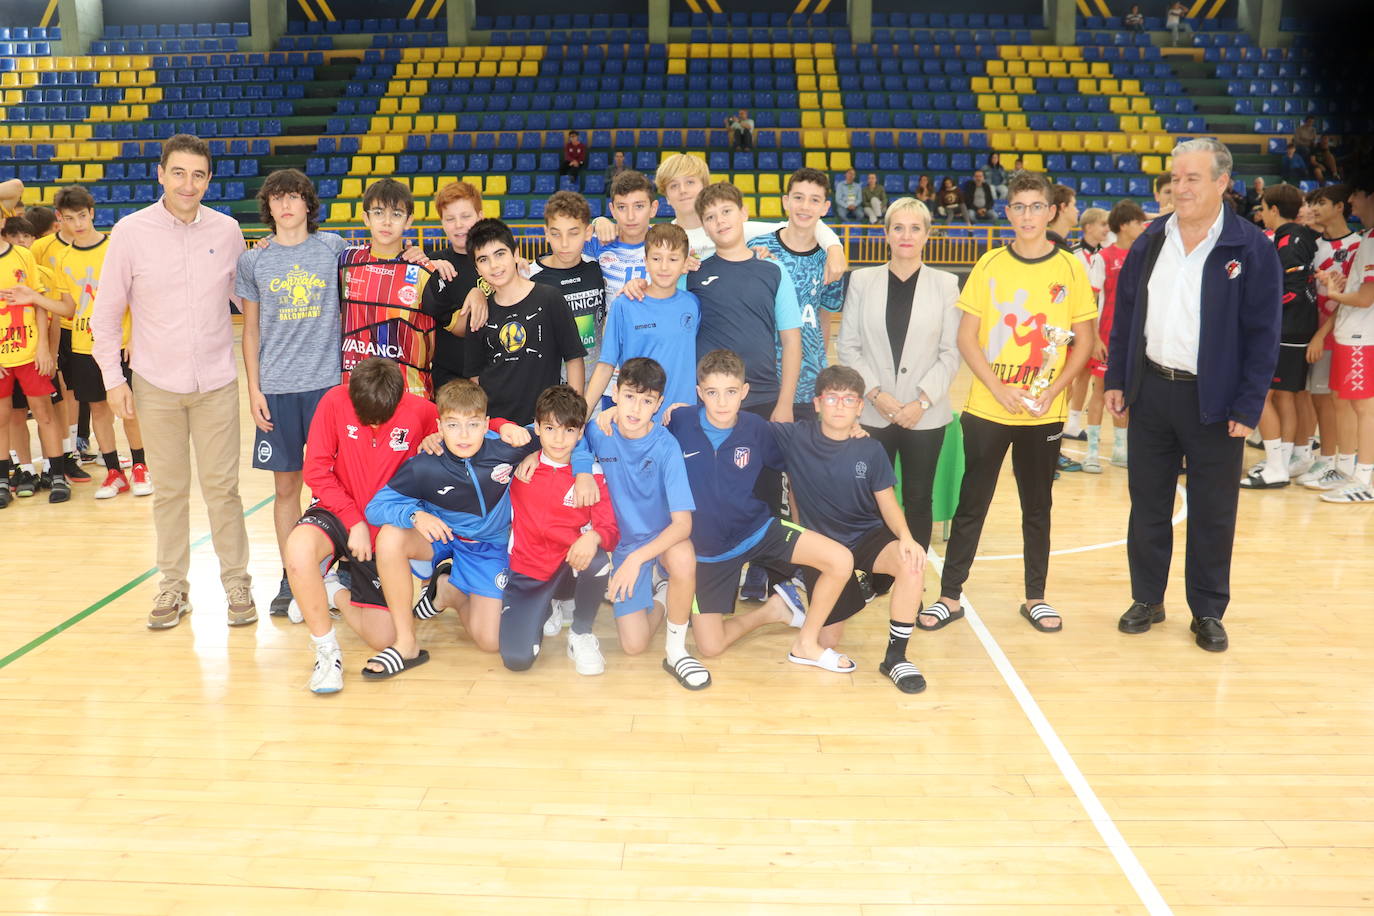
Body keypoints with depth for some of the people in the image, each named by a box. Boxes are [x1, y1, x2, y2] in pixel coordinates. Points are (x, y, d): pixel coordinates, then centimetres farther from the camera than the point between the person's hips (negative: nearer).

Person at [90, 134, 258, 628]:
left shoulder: (227, 230, 1)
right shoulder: (131, 231, -2)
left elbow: (246, 295, 14)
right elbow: (106, 313, 3)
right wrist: (112, 376, 0)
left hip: (216, 383, 0)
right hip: (156, 385, 0)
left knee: (222, 488, 3)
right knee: (169, 490, 8)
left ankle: (237, 583, 16)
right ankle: (173, 587, 21)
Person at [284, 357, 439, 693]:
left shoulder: (421, 412, -13)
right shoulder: (335, 401, -14)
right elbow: (316, 471, -12)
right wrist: (354, 521, -19)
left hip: (383, 531, 1)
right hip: (337, 514, -1)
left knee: (382, 639, -2)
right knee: (299, 546, -39)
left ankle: (335, 589, 28)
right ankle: (326, 649, -19)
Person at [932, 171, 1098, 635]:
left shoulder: (1070, 268, 0)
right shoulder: (990, 265, 1)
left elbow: (1084, 340, 3)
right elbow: (966, 338, 0)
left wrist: (1053, 390, -10)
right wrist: (999, 389, -12)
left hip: (1044, 414, 0)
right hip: (987, 409, 0)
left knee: (1037, 508, 11)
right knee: (971, 505, 6)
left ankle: (1035, 598, 23)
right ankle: (950, 596, 15)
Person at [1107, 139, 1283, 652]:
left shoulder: (1251, 249, -7)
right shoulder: (1150, 242, 5)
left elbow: (1262, 335, -8)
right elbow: (1125, 315, 10)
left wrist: (1247, 408, -12)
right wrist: (1116, 380, 6)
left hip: (1213, 401, -3)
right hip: (1150, 392, 4)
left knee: (1213, 514, 6)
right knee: (1147, 504, 12)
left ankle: (1207, 613, 21)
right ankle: (1147, 599, 26)